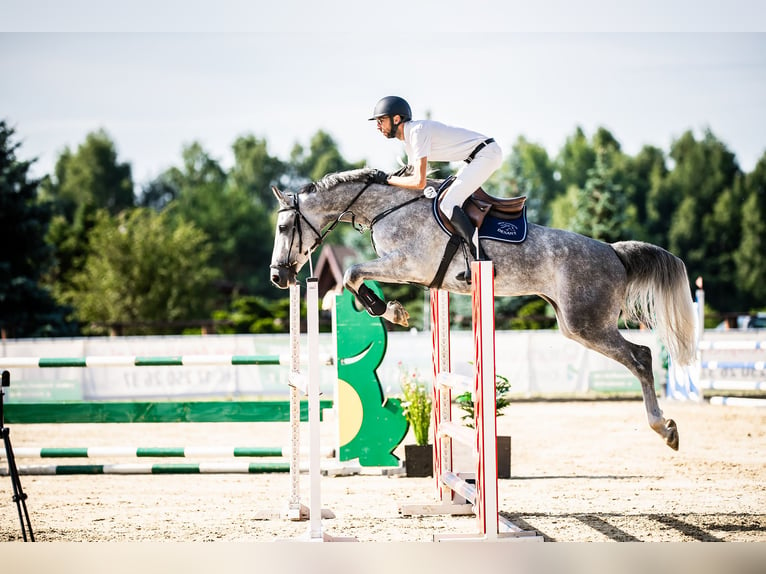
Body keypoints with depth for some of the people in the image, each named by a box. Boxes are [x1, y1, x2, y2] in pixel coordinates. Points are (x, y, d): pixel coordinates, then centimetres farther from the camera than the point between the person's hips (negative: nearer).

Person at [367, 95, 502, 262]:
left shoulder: (417, 131, -19)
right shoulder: (409, 137, 12)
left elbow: (419, 182, -24)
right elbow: (413, 175, 21)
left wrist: (387, 178, -13)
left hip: (487, 153, -11)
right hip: (475, 158, 11)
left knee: (448, 205, -19)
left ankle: (480, 259, -25)